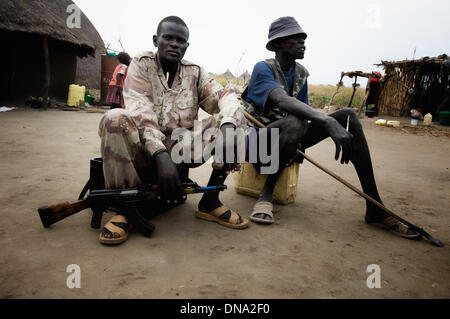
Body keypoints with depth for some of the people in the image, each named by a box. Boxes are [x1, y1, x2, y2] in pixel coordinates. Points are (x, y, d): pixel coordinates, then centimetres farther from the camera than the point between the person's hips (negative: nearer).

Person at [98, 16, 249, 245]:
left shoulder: (195, 74, 9)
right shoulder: (142, 65, 1)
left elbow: (226, 97, -7)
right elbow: (139, 112, -16)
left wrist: (228, 129, -31)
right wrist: (161, 156, -32)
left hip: (180, 149, 3)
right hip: (145, 148, -2)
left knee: (235, 119, -12)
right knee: (115, 118, -31)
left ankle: (210, 202, -10)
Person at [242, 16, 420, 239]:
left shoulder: (301, 73, 10)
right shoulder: (263, 68, -12)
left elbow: (302, 108, 14)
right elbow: (283, 101, -32)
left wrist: (300, 147, -3)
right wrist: (329, 122, -44)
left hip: (290, 138, 7)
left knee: (348, 115, -13)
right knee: (294, 123, -41)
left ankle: (375, 209, -17)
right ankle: (266, 194, -18)